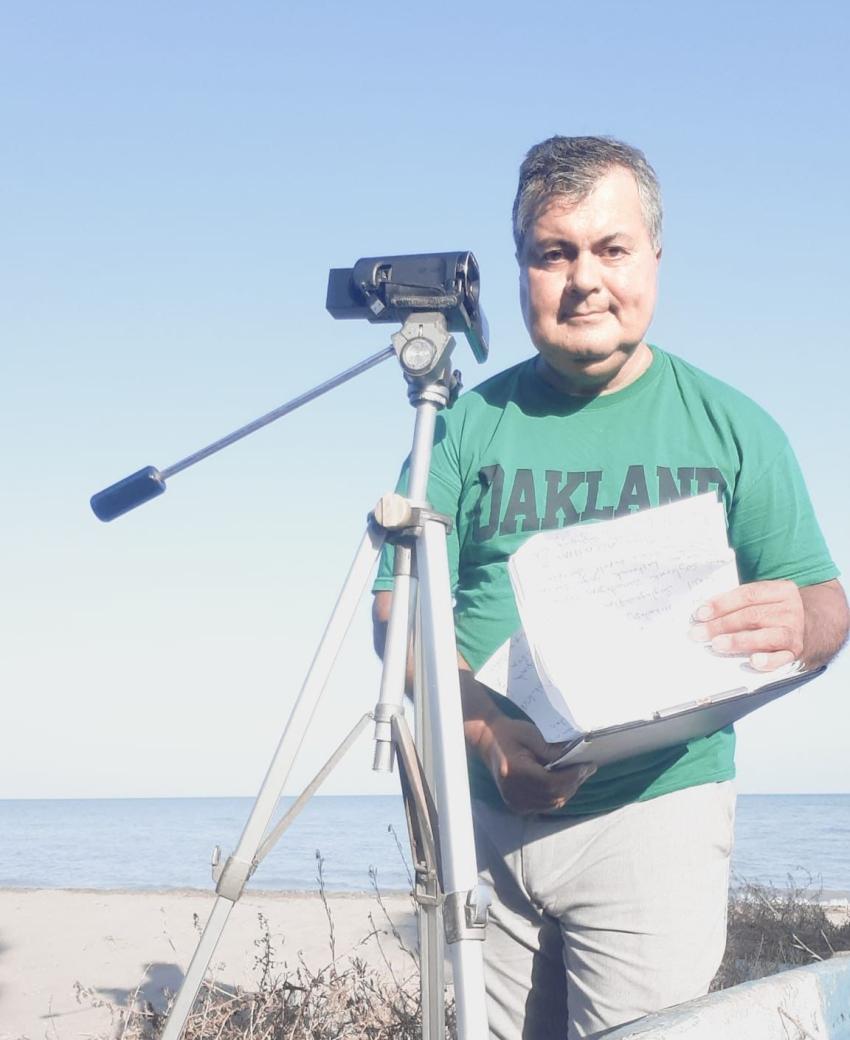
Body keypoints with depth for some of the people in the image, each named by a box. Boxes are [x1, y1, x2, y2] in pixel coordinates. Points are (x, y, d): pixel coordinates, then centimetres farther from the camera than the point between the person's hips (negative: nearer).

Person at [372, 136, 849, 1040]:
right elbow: (400, 609, 0)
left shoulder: (732, 428, 2)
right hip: (487, 812, 2)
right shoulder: (470, 424, 4)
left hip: (657, 807, -2)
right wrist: (485, 731, -19)